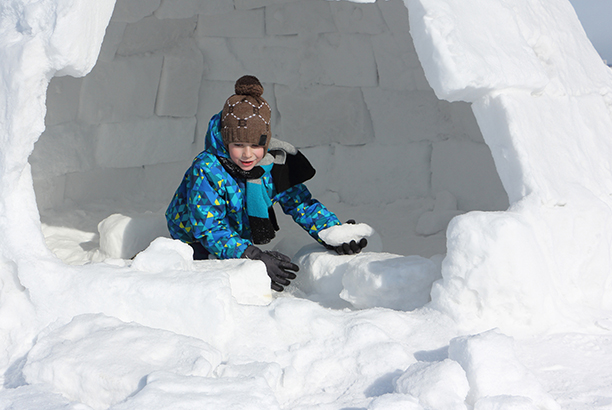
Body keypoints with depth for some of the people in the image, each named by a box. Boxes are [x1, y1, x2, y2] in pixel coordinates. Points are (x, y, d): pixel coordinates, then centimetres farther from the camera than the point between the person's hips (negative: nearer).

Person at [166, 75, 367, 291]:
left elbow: (302, 204, -10)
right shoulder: (206, 170, -31)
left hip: (243, 240, 4)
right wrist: (255, 257, -48)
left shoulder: (275, 164, -17)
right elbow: (209, 228, -35)